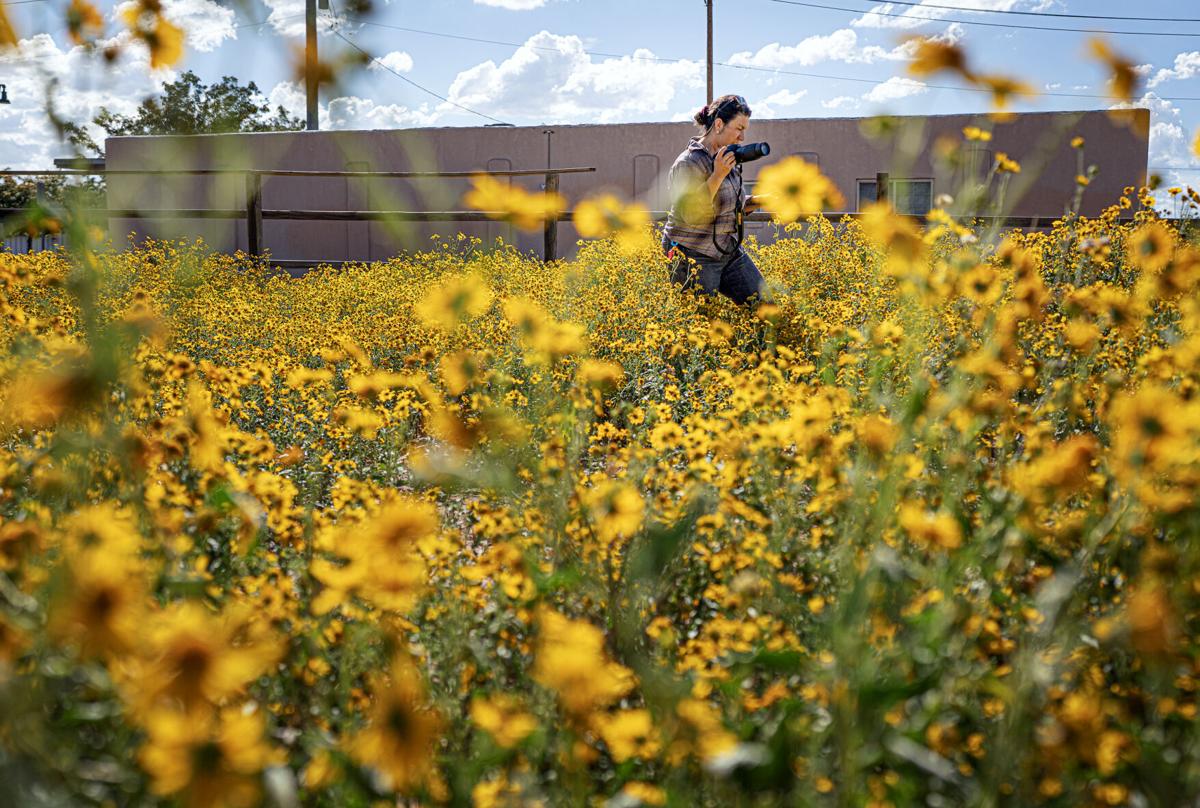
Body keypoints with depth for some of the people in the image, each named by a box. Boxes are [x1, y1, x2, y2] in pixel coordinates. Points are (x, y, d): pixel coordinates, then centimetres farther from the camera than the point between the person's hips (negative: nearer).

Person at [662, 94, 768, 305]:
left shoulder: (729, 159, 9)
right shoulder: (689, 164, -17)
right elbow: (690, 214, -26)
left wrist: (760, 201, 1)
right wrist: (718, 175, -28)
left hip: (730, 251, 8)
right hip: (694, 259, -8)